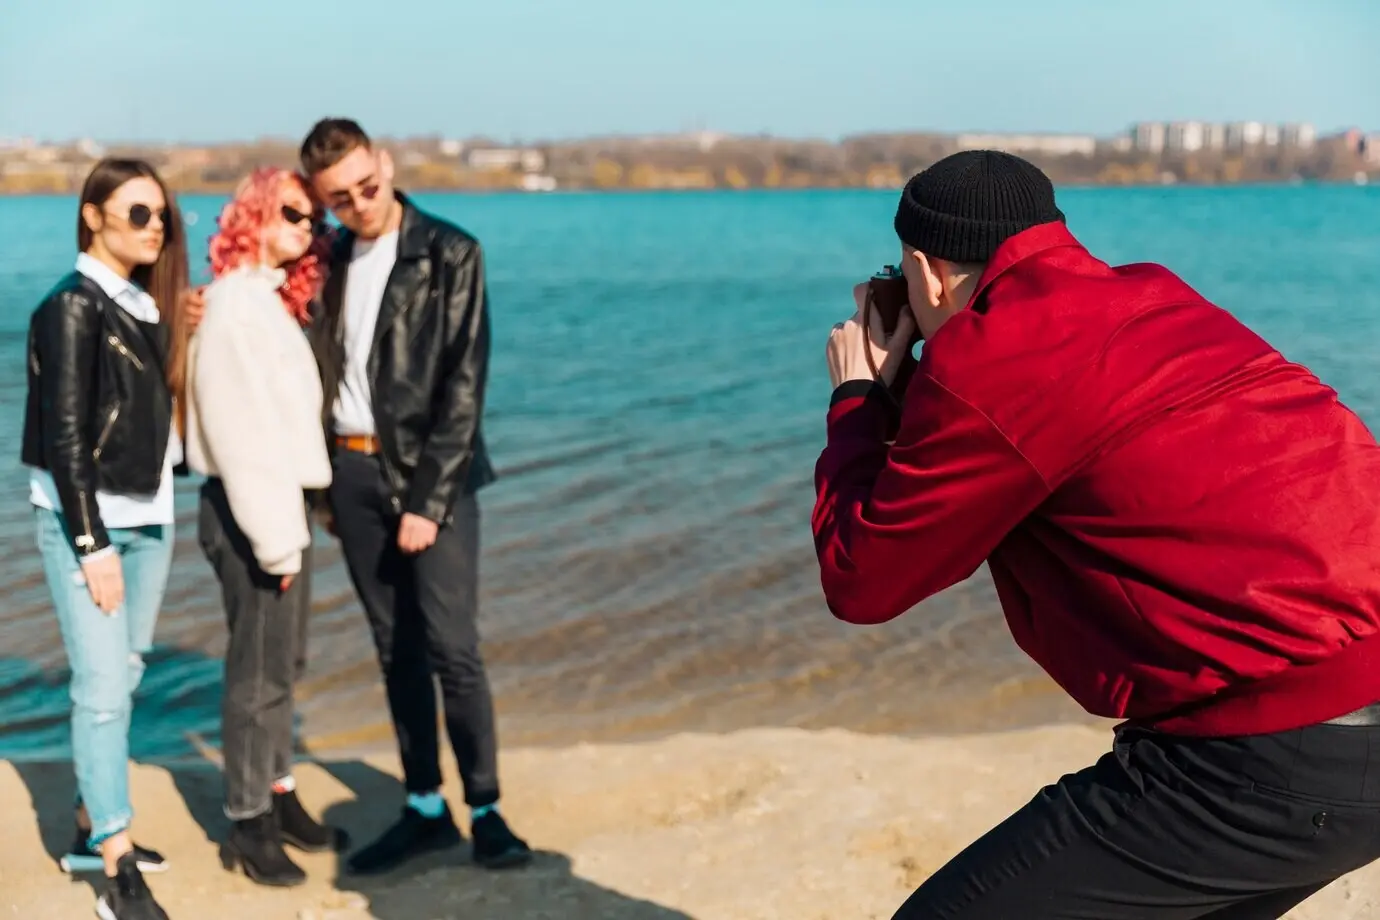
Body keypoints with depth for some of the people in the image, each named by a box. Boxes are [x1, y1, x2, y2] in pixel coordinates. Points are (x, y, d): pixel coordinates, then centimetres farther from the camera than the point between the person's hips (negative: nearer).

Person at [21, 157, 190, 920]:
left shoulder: (145, 306, 10)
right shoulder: (73, 307, -10)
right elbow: (65, 437, -13)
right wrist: (93, 546, -14)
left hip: (150, 518, 7)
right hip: (84, 519, -7)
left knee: (122, 678, 12)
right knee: (102, 686, -6)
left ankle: (92, 831, 26)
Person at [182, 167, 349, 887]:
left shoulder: (270, 301, 13)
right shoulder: (235, 308, -15)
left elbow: (284, 417, 9)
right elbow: (239, 435, -19)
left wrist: (292, 521, 5)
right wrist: (275, 539, -19)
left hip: (280, 502, 9)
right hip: (249, 510, -9)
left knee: (283, 662, 16)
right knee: (259, 670, -1)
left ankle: (278, 796, 28)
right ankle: (246, 825, 11)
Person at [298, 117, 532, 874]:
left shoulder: (450, 255, -7)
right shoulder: (334, 261, 9)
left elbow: (464, 386, -11)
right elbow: (323, 371, 13)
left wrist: (429, 500, -15)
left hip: (429, 474, -5)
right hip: (351, 471, 5)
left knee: (451, 648, -8)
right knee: (395, 650, 9)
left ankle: (486, 810, 5)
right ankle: (425, 808, 18)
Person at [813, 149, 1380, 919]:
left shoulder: (986, 359, -10)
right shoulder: (1153, 302, 16)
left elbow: (861, 581, 2)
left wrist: (859, 400, 16)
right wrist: (905, 397, 29)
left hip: (1282, 748, -10)